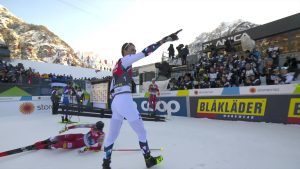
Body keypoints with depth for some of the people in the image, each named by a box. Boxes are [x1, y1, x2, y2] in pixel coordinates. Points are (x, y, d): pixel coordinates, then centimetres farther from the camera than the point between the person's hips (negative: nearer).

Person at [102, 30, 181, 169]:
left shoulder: (118, 65, 24)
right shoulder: (125, 60, -1)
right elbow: (145, 52, -13)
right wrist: (163, 40, -14)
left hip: (115, 102, 9)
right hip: (124, 100, -9)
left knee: (112, 135, 14)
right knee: (141, 131, 6)